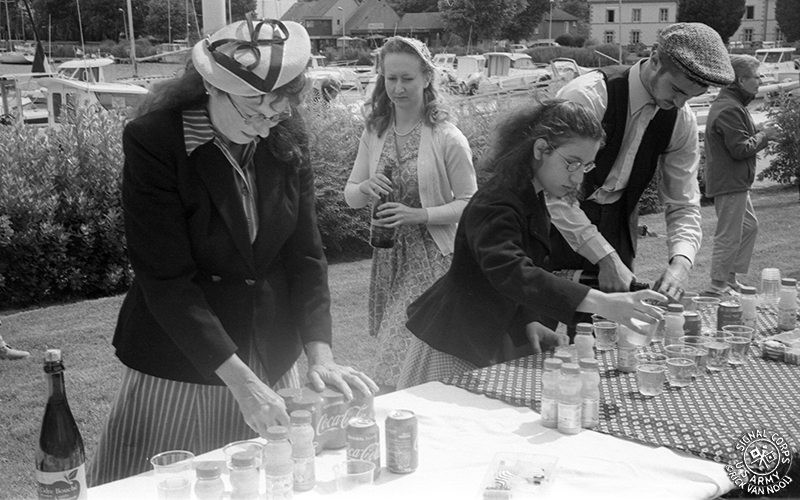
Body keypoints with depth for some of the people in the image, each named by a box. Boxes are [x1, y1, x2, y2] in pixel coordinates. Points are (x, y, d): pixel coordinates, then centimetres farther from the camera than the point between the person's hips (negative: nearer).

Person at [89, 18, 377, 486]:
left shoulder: (287, 138, -4)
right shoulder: (153, 140, -19)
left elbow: (304, 253, -2)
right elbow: (167, 280, -21)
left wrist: (321, 356, -13)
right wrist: (239, 379, -26)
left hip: (274, 358, 4)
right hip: (182, 362, -4)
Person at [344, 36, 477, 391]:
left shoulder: (447, 138, -9)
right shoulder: (374, 133, 6)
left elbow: (469, 203, -8)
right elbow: (349, 197, 11)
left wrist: (418, 215, -19)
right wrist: (366, 188, -12)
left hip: (432, 258, -5)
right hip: (387, 255, 5)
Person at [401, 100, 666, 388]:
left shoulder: (531, 201, 7)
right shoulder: (495, 207, -27)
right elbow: (513, 274, -43)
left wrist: (530, 322, -2)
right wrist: (600, 303, -50)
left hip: (484, 343, 9)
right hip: (453, 346, -9)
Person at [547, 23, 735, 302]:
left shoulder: (681, 121, -7)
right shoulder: (586, 97, -27)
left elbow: (683, 205, -3)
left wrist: (680, 262, -22)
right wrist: (606, 259, -33)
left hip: (616, 223, 5)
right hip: (562, 221, -5)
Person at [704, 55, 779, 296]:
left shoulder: (732, 104, 16)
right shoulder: (730, 109, -20)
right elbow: (741, 149, -23)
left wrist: (761, 134, 7)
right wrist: (764, 135, -10)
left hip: (735, 182, 11)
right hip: (729, 183, -11)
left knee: (749, 226, 19)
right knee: (729, 236, -4)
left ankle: (730, 278, 24)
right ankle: (718, 286, 4)